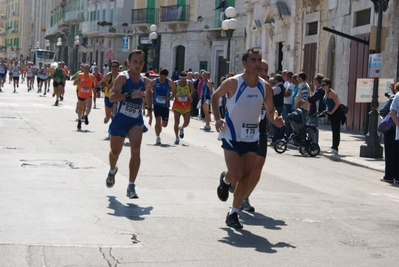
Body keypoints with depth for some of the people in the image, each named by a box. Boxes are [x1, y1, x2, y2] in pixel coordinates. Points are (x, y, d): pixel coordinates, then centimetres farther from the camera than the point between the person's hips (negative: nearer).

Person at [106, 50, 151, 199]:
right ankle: (112, 171, 50)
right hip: (120, 119, -2)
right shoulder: (122, 77, -14)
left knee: (135, 151, -17)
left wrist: (149, 110, 18)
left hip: (136, 121, 2)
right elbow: (112, 97, -27)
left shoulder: (145, 81, 3)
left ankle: (131, 186, -13)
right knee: (115, 151, 16)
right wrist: (131, 95, -39)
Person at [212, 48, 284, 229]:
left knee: (246, 177, 4)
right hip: (232, 136, -4)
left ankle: (233, 214, 18)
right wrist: (217, 118, -8)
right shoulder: (232, 83, -13)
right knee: (236, 174, -15)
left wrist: (275, 120, -16)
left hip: (252, 137, 4)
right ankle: (224, 181, 22)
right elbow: (215, 96, 4)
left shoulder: (264, 87, -2)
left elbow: (270, 111, 6)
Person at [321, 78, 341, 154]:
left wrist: (331, 112, -18)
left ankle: (335, 148, -9)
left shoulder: (331, 93, -19)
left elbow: (337, 103, -23)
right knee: (334, 130, 13)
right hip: (331, 113, 10)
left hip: (336, 112, -10)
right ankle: (333, 147, 18)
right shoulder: (325, 92, 9)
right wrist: (327, 110, 9)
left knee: (336, 131, -8)